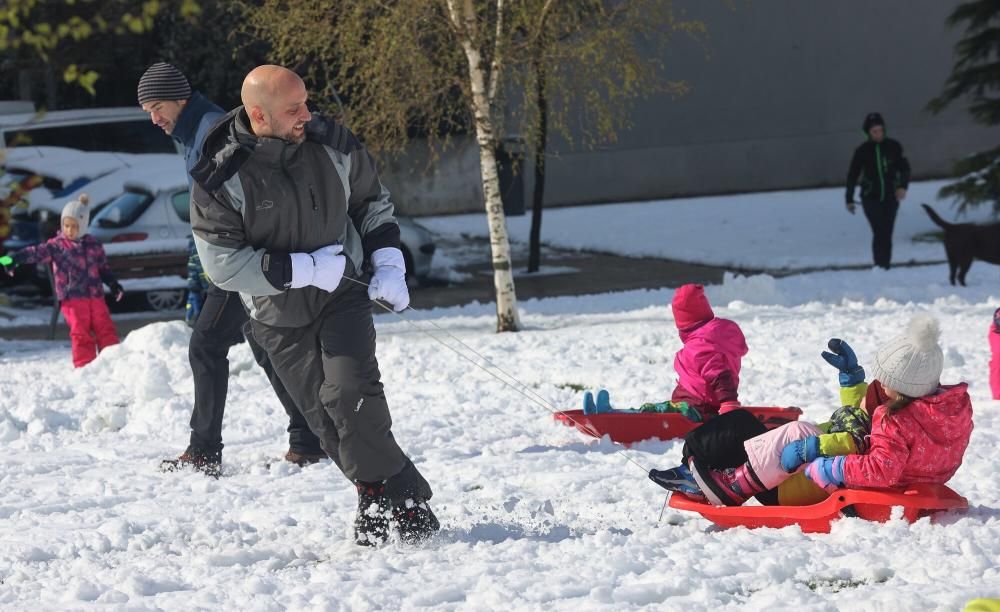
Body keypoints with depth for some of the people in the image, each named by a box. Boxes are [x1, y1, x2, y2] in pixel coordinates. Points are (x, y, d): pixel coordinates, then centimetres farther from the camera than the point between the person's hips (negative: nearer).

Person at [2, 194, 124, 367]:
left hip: (95, 295, 3)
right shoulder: (57, 245, -2)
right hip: (72, 298, -3)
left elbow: (103, 268, 19)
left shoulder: (93, 245, 9)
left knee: (106, 330, 0)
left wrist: (114, 285, 7)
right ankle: (84, 367, -5)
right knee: (81, 333, -8)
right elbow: (38, 253, -17)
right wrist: (16, 258, -33)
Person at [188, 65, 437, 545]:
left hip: (344, 294, 1)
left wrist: (388, 265, 0)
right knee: (325, 416, -2)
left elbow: (373, 201, 11)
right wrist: (306, 269, -20)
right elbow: (223, 264, -18)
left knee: (352, 395, -18)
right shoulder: (220, 177, -18)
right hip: (279, 315, -1)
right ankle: (383, 495, 10)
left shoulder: (330, 143, -7)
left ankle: (388, 498, -8)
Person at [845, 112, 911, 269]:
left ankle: (886, 264, 13)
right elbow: (853, 175, 7)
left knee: (887, 233, 4)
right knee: (879, 232, -13)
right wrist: (849, 199, 9)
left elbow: (904, 167, -1)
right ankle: (879, 264, -13)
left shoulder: (893, 146, -1)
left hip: (890, 197, 1)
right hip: (871, 198, -1)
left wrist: (903, 186, -20)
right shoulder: (863, 150, -1)